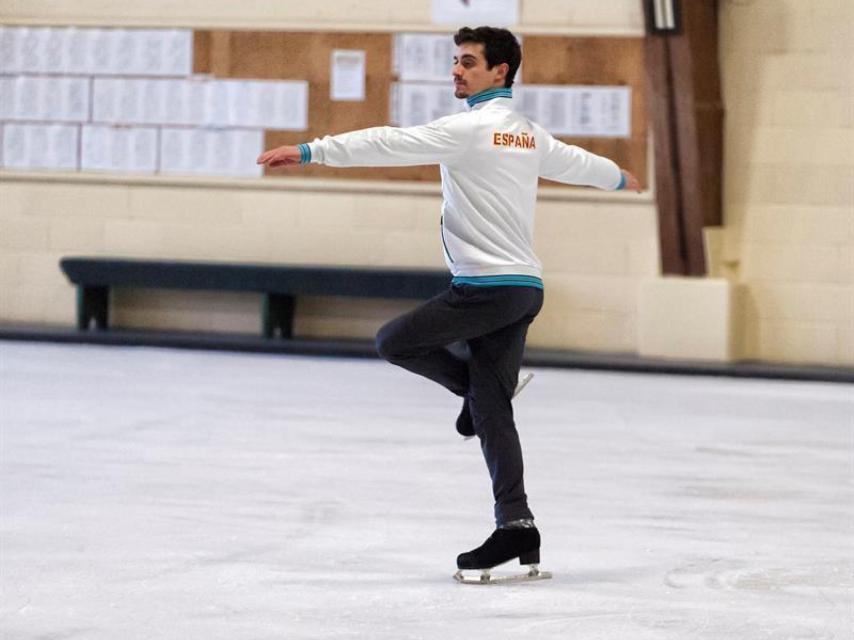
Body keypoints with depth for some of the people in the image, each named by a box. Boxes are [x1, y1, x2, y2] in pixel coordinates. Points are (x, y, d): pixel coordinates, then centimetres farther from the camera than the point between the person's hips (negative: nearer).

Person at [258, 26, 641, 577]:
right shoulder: (529, 135, 16)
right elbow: (575, 161, 34)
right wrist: (619, 178, 57)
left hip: (487, 287, -9)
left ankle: (473, 385, 13)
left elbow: (390, 145, -17)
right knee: (491, 409, 4)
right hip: (526, 289, 9)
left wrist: (309, 152, -19)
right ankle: (516, 525, -3)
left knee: (394, 342, 1)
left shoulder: (471, 128, -10)